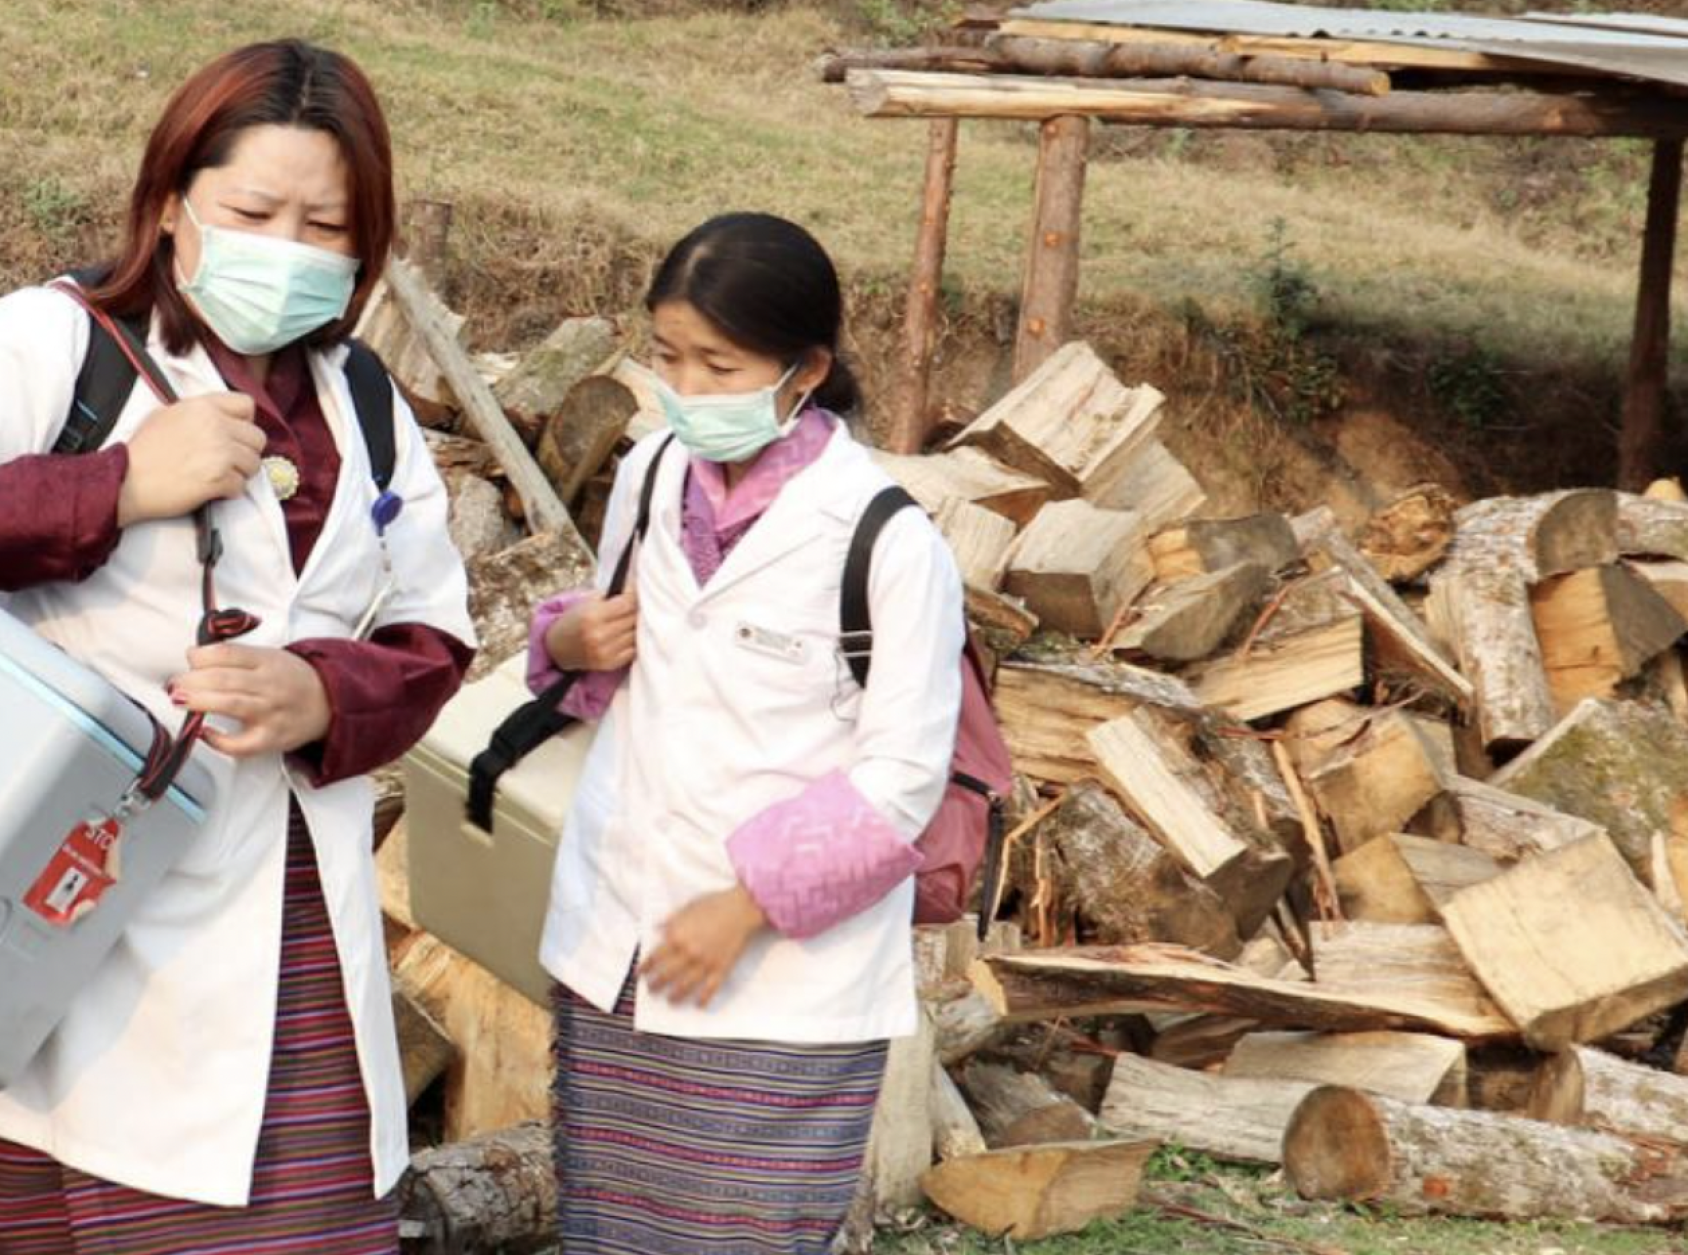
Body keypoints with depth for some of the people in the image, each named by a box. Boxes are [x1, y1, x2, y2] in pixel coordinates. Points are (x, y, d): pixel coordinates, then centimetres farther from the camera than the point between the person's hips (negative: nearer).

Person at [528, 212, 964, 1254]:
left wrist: (747, 905, -17)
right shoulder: (650, 478, 4)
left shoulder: (889, 539, -14)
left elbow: (903, 777, -12)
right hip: (615, 948, 6)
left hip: (783, 982, -6)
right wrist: (572, 642, -3)